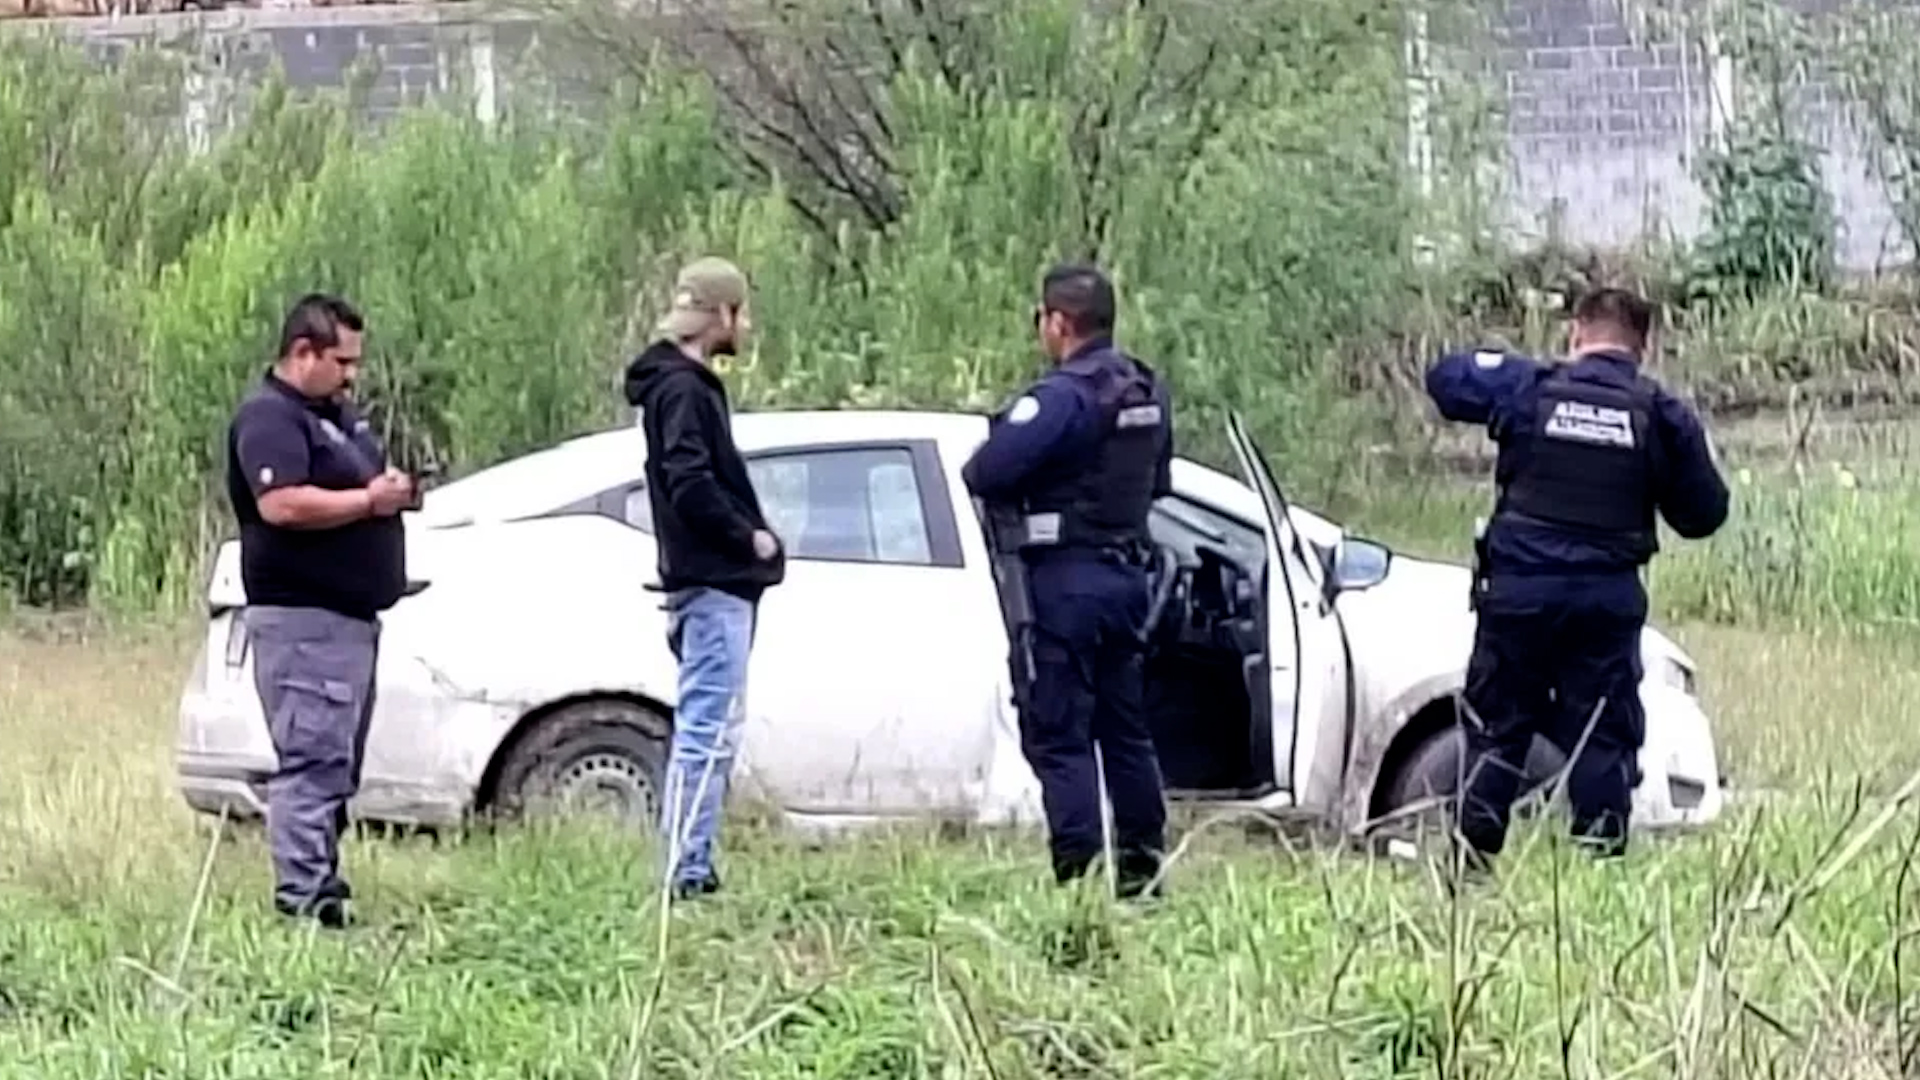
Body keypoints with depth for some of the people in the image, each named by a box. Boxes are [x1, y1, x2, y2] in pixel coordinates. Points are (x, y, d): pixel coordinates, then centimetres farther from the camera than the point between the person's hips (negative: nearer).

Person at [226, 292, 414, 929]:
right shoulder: (270, 418, -12)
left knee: (336, 768, 13)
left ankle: (324, 891, 19)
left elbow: (364, 480, 32)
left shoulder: (337, 415, 19)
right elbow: (281, 504, -26)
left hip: (352, 616, 11)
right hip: (304, 619, -11)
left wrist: (393, 487, 7)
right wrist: (368, 500, -18)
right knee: (312, 761, -14)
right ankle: (303, 901, -17)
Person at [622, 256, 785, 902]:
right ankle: (687, 869, -11)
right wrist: (750, 535, -14)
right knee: (707, 728, -10)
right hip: (713, 581, -11)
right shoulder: (682, 389, -12)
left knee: (711, 727, 13)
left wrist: (748, 537, 9)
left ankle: (692, 866, 15)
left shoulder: (688, 384, 19)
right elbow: (691, 482, -22)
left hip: (716, 581, 11)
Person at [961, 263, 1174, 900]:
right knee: (1125, 727, 17)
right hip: (1126, 573, 8)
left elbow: (986, 471, -23)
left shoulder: (1063, 396, -18)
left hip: (1065, 577, -8)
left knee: (1058, 732, -5)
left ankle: (1076, 872, -10)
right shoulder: (1147, 393, 10)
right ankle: (1141, 867, 21)